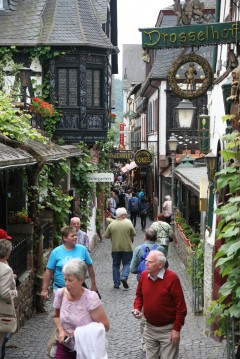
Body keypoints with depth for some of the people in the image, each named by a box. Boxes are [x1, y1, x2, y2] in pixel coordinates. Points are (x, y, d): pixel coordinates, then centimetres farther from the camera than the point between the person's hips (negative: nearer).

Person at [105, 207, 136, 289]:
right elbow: (134, 234, -1)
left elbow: (106, 236, -1)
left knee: (116, 265, 11)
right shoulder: (128, 223, -8)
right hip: (127, 247, -1)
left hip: (115, 248, 1)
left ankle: (116, 283, 11)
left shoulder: (112, 224, -5)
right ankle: (124, 277, -12)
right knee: (126, 263, 11)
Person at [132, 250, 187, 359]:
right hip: (150, 328, 5)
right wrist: (137, 308, -6)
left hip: (168, 329, -5)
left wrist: (177, 329, -15)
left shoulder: (172, 278, -20)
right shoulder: (143, 275, -3)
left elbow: (181, 306, -16)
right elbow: (139, 295, 14)